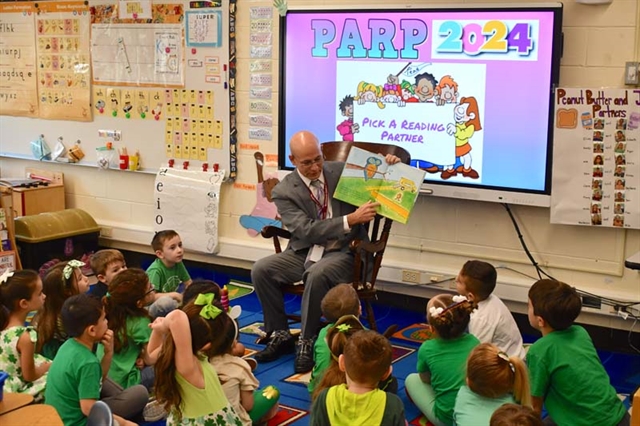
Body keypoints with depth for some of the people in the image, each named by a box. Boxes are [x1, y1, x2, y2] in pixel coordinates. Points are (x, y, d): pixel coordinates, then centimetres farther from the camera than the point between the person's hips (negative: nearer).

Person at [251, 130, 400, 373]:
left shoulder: (344, 171, 0)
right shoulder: (284, 191, -4)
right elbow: (306, 230, -18)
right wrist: (350, 219, -28)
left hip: (343, 253, -2)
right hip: (304, 253, 2)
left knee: (317, 274, -34)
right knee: (261, 269, -19)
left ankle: (307, 342, -18)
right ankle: (280, 335, -4)